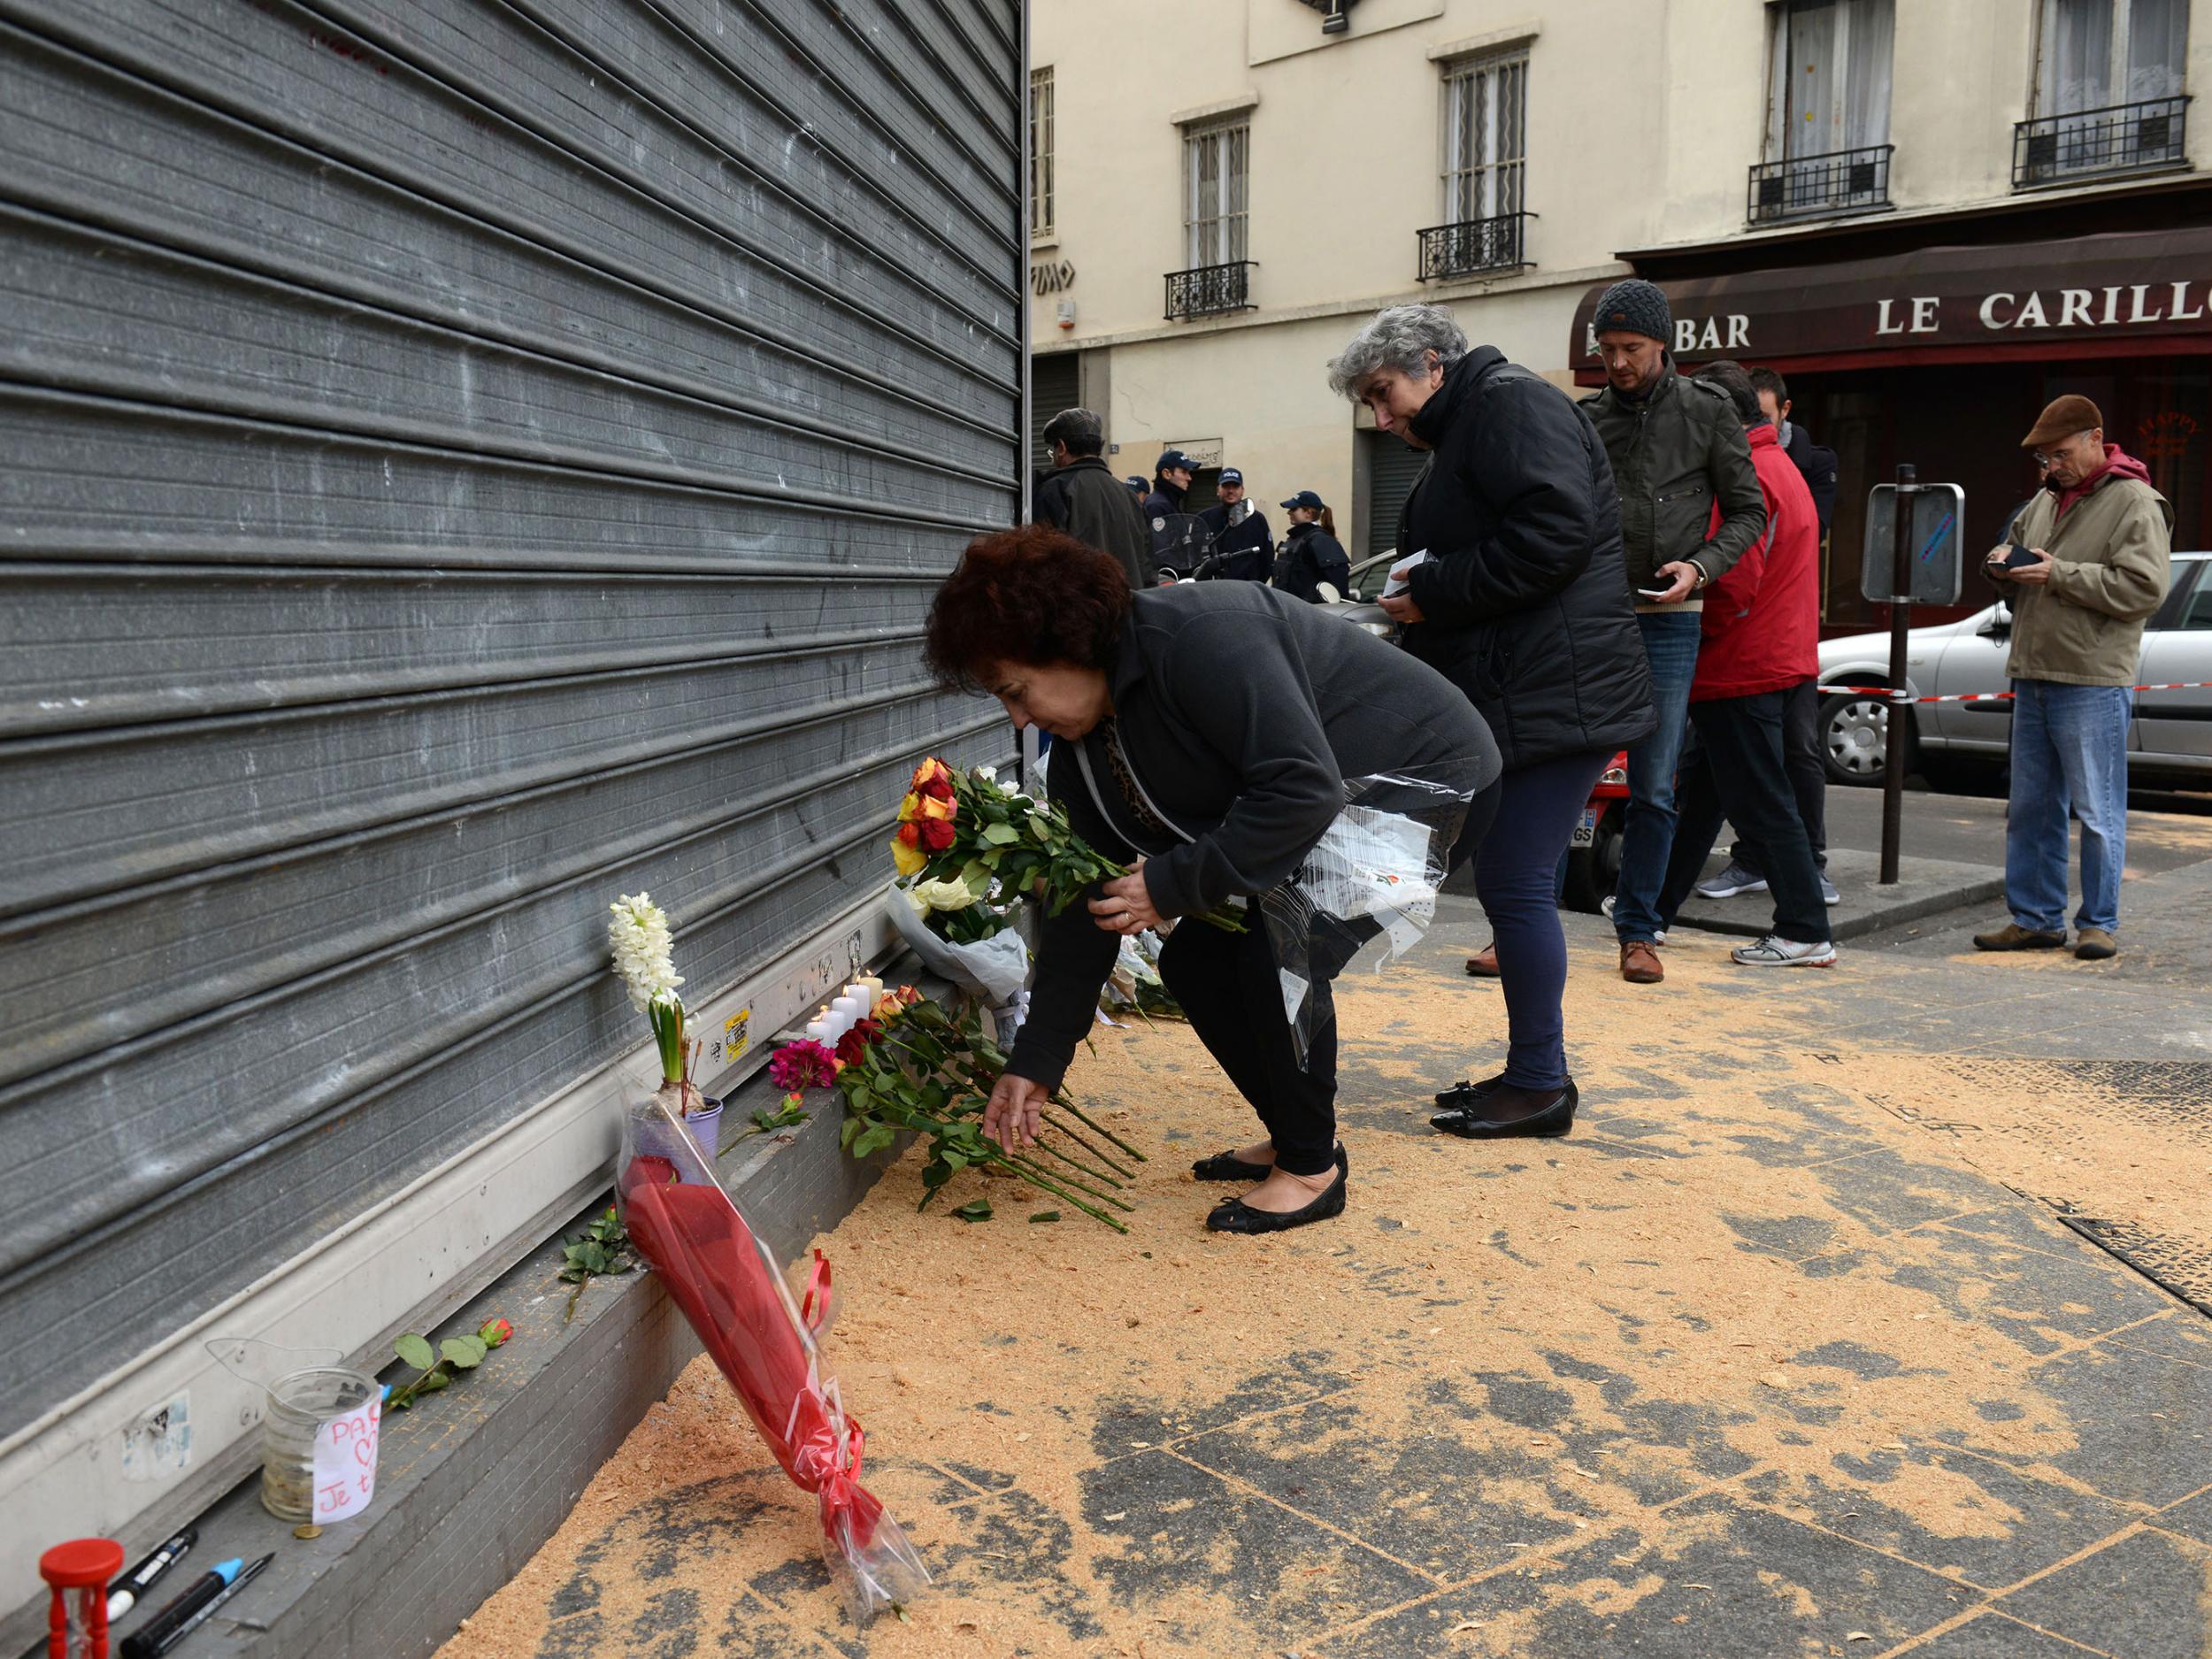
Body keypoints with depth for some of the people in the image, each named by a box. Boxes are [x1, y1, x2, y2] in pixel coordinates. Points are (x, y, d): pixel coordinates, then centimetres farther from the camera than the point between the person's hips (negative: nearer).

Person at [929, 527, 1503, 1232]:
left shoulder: (1201, 639, -31)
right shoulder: (1088, 742, -3)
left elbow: (1305, 789, -36)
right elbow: (1088, 906, 0)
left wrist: (1175, 883, -30)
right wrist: (1036, 1060, -1)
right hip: (1339, 812, 9)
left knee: (1277, 954, -23)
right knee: (1195, 960, 0)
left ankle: (1313, 1168, -3)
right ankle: (1293, 1138, 19)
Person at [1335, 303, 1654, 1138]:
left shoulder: (1511, 402, -8)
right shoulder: (1459, 434, 23)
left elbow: (1556, 530, -23)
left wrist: (1435, 589, -16)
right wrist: (1415, 602, 9)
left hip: (1553, 694, -10)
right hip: (1509, 697, 10)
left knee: (1515, 885, -7)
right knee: (1509, 884, 12)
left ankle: (1540, 1084, 5)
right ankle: (1530, 1072, 22)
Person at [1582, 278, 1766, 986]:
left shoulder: (1706, 411, 3)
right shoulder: (1585, 418, 7)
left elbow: (1748, 510, 6)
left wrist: (1701, 567, -10)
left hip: (1666, 621, -1)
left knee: (1654, 788, 4)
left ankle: (1638, 932, 15)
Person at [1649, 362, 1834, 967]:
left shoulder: (1749, 478, -17)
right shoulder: (1780, 466, 18)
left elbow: (1735, 584, -23)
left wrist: (1694, 638, -8)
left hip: (1740, 670, -11)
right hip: (1770, 661, 11)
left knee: (1761, 803, -5)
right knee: (1699, 791, 17)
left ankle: (1805, 933, 1)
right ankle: (1653, 907, 27)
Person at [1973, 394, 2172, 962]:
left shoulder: (2134, 503, -7)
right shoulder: (2048, 498, 16)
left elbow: (2143, 587, -17)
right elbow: (2015, 538, 30)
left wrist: (2059, 574, -19)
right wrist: (2004, 561, 6)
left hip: (2093, 686, -8)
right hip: (2033, 678, 8)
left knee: (2098, 813, -1)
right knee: (2029, 809, 11)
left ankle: (2099, 923, 9)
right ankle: (2035, 919, 19)